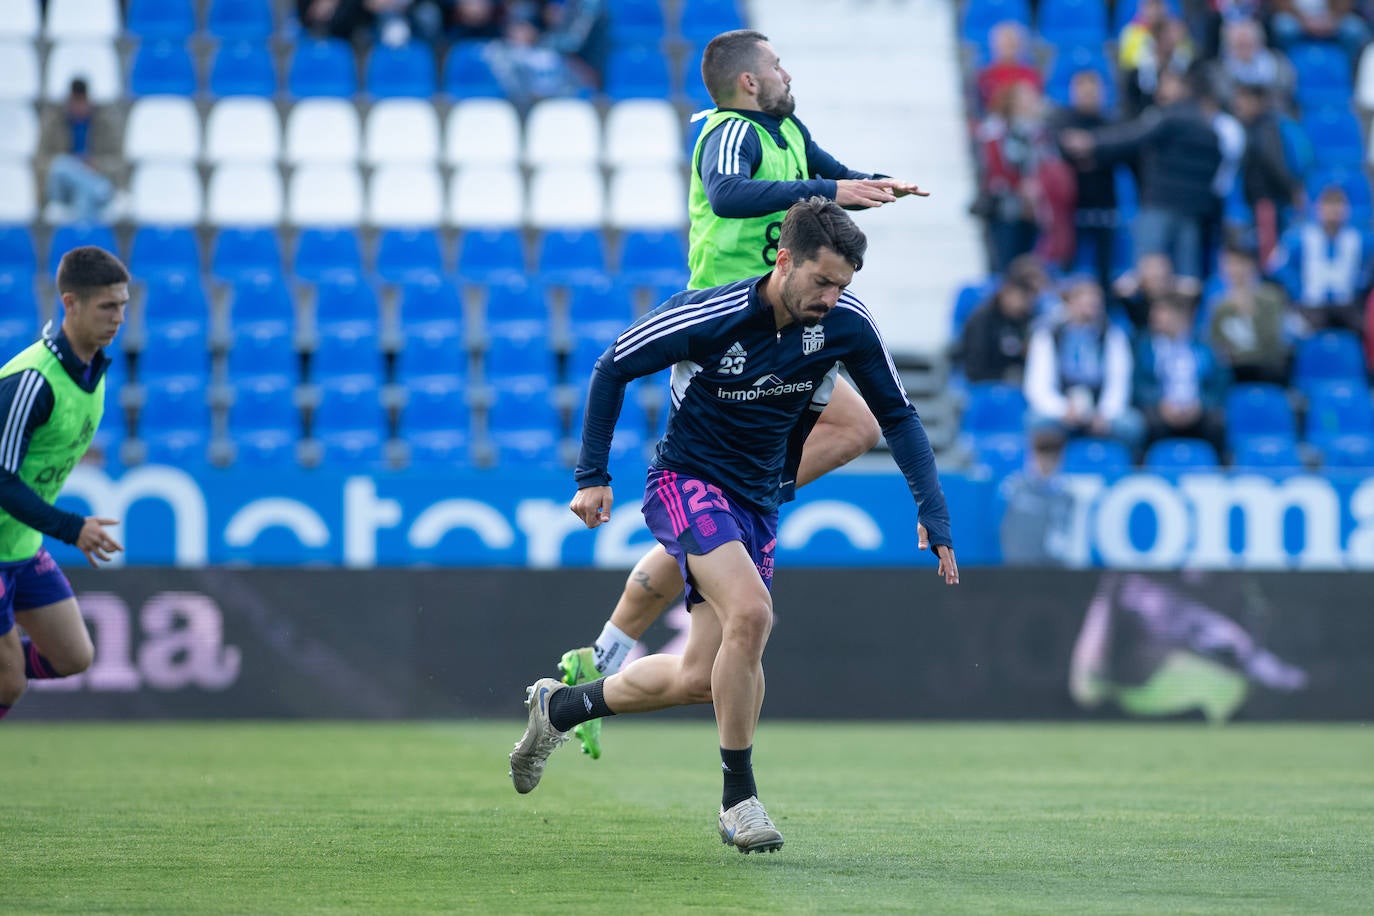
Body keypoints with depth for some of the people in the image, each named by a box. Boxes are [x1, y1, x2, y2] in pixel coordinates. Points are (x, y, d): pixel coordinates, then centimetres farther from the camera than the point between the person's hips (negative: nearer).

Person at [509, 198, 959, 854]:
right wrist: (592, 474, -10)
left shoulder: (845, 322, -12)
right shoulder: (705, 316, -23)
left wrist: (934, 515, -7)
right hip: (685, 482, -5)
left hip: (757, 501, 5)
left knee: (699, 678, 4)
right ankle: (738, 798, -16)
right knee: (749, 611, -30)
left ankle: (560, 707, 30)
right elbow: (613, 368, -9)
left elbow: (896, 415, 0)